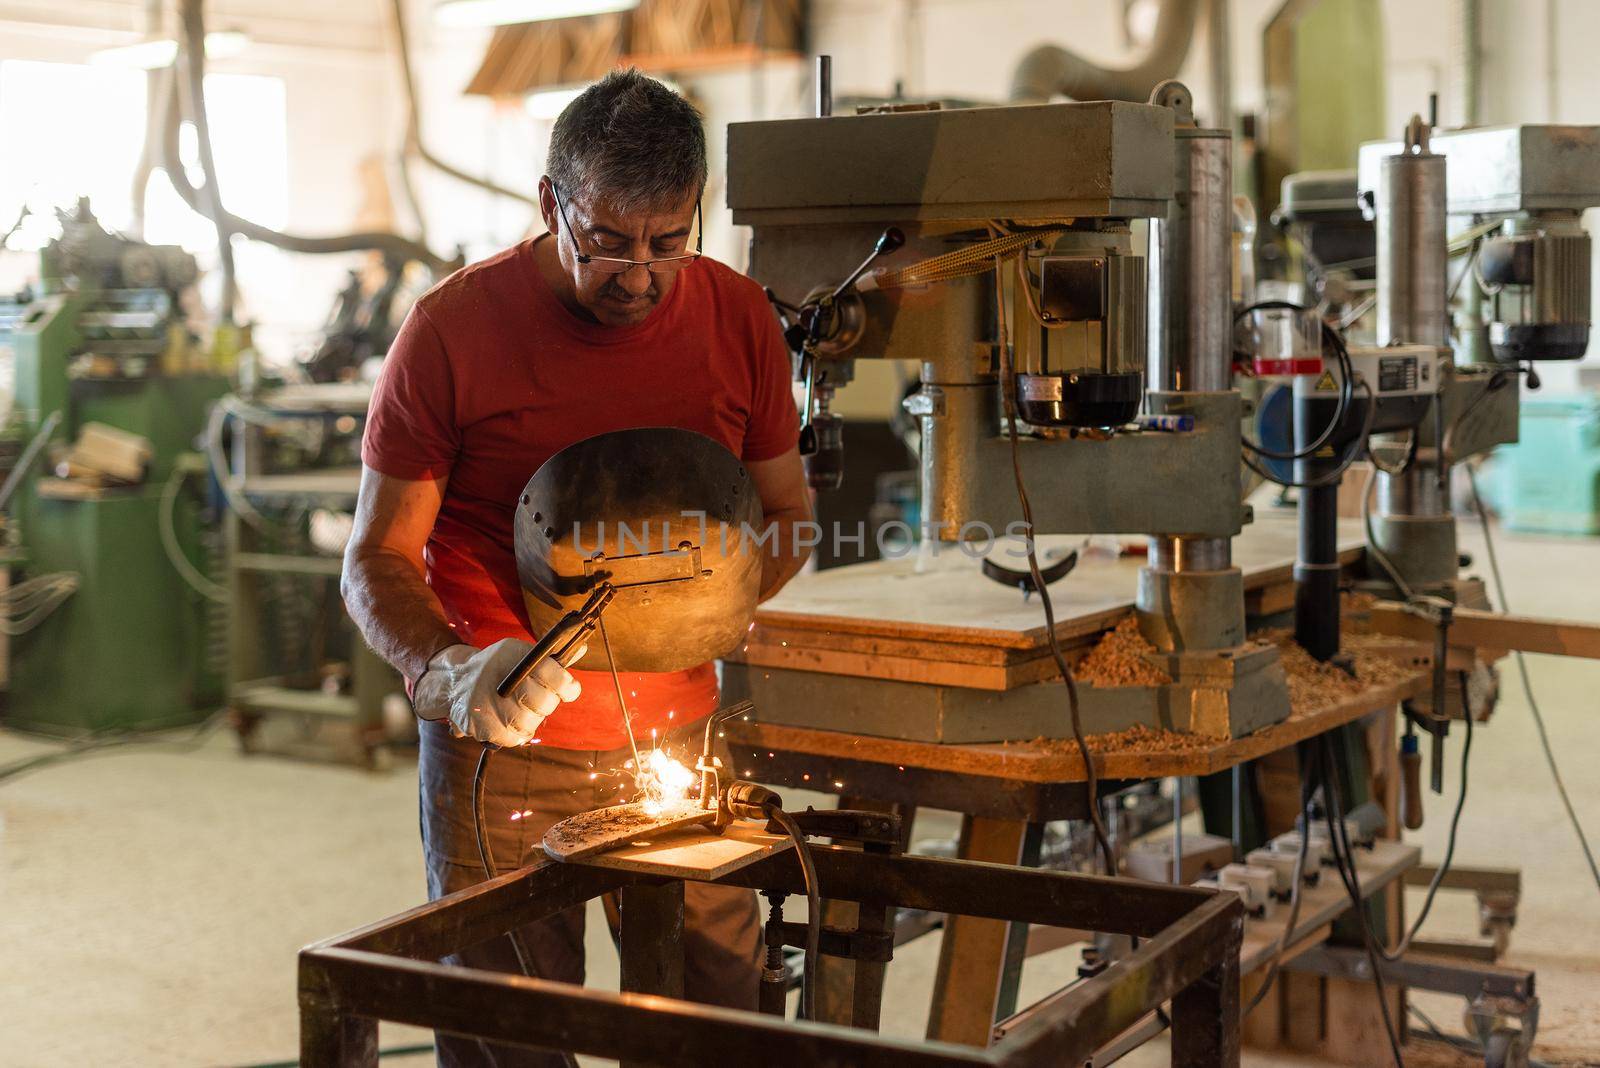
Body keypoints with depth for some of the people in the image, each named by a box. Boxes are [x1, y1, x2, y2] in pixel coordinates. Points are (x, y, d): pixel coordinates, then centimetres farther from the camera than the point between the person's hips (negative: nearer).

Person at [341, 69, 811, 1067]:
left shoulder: (739, 317, 0)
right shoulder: (453, 327, -10)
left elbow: (788, 519, 12)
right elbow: (377, 561, -7)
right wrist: (450, 673, -27)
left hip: (681, 740, 3)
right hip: (499, 752, -3)